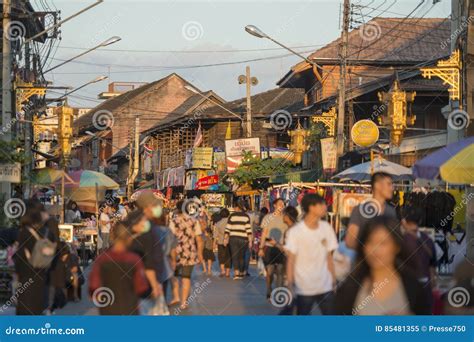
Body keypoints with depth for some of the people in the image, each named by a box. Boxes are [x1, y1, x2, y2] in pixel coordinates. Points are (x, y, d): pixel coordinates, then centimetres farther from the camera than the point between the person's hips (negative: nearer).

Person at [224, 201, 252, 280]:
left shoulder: (232, 216, 2)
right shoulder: (246, 216, 3)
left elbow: (227, 229, 0)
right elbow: (248, 229, -3)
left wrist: (225, 238, 7)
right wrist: (250, 240, 0)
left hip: (233, 238, -1)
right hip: (243, 239, 1)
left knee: (235, 256, -1)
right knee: (242, 256, 13)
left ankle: (236, 273, -15)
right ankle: (241, 273, 18)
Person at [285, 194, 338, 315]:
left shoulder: (326, 228, 2)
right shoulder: (295, 231, -9)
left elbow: (329, 256, 8)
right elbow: (290, 260, -7)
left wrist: (334, 280, 4)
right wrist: (290, 285, -12)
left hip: (325, 287, 3)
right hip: (304, 289, -3)